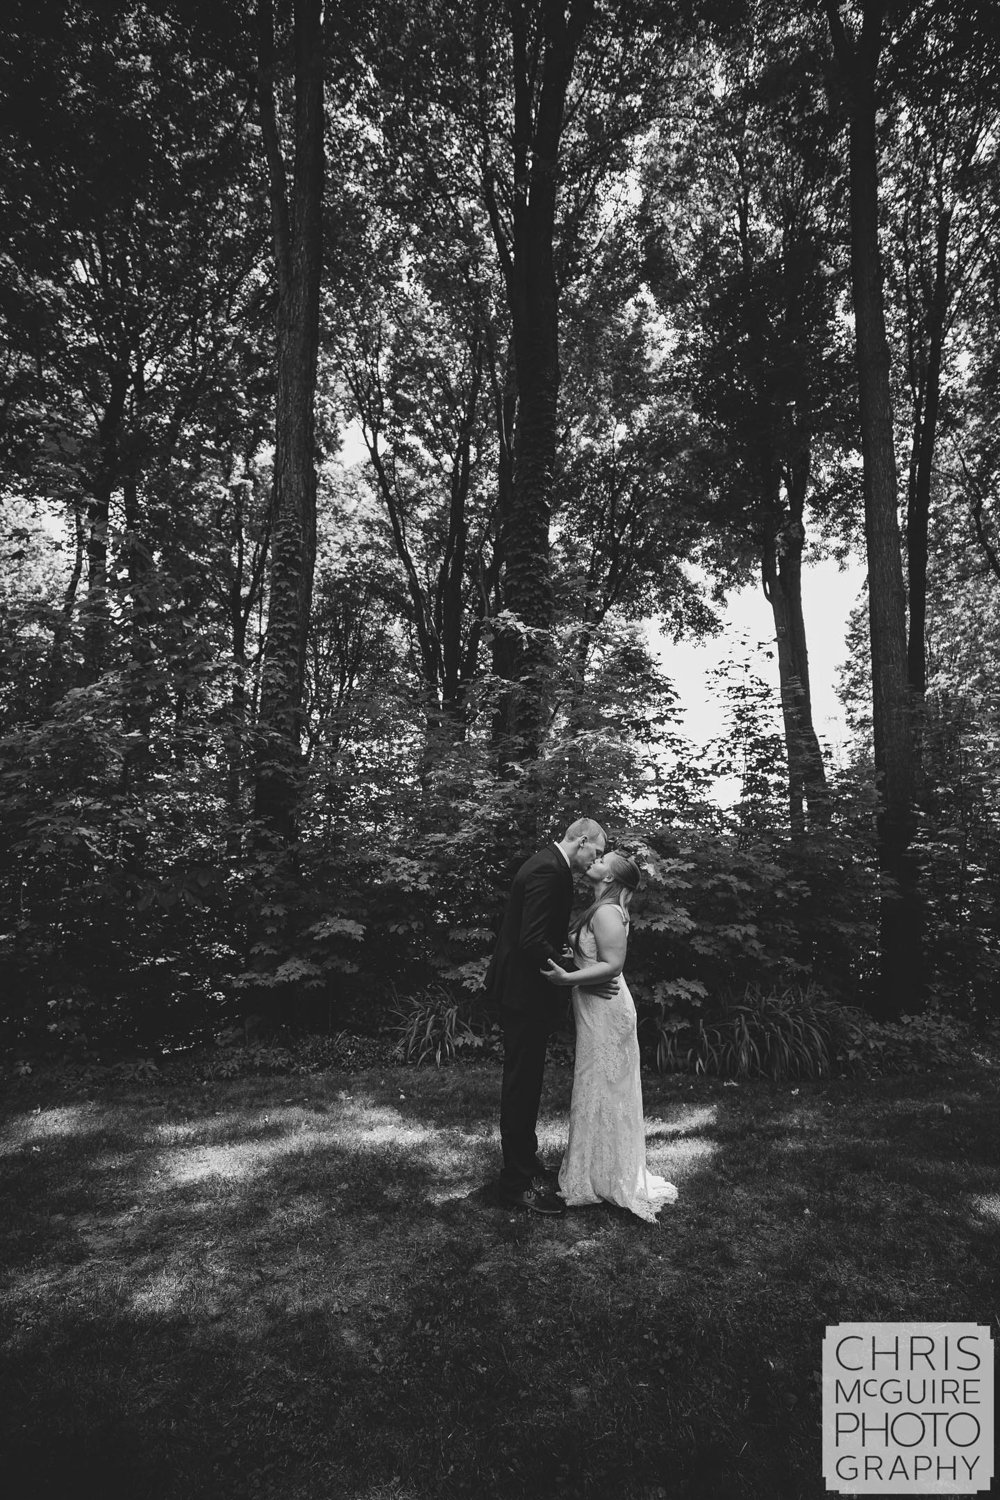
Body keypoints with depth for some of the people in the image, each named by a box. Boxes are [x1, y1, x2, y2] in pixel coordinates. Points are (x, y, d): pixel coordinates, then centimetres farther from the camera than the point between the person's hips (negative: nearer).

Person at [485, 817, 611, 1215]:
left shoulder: (549, 865, 11)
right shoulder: (548, 871, -22)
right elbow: (533, 941, -28)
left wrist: (561, 948, 10)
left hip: (520, 987, 11)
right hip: (523, 992, -11)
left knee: (525, 1084, 19)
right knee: (521, 1085, 0)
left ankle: (525, 1164, 32)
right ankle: (517, 1182, 13)